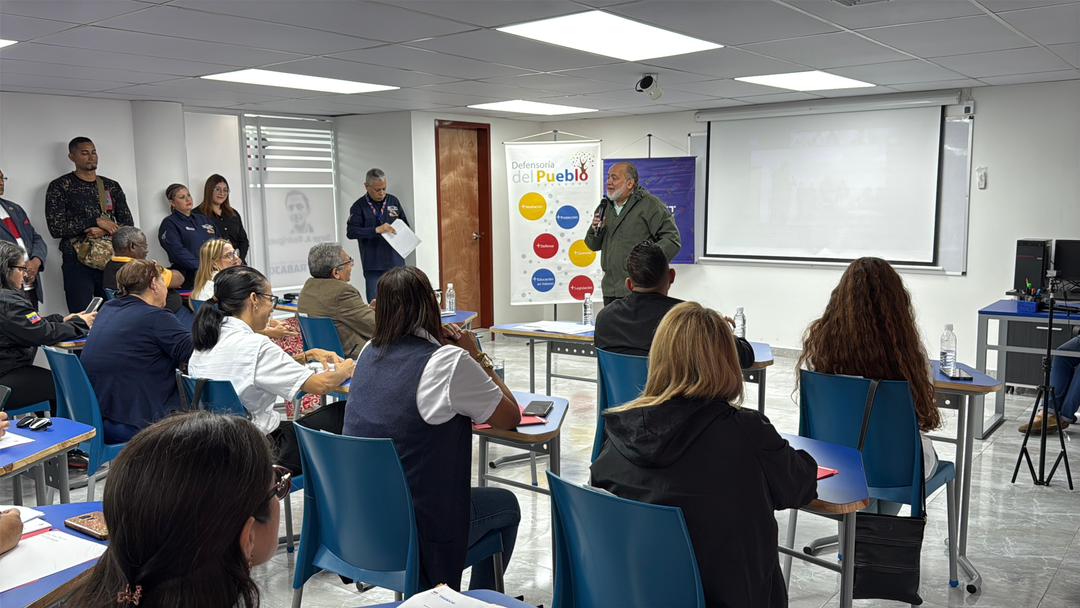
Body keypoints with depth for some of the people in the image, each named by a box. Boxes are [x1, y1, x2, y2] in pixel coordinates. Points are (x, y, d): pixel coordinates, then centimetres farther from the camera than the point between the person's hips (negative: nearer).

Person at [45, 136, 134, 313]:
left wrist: (104, 231, -12)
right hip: (77, 263, -3)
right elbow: (56, 228, -8)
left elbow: (128, 224, 8)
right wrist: (96, 221, -14)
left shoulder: (112, 186, 12)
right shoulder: (59, 186, 1)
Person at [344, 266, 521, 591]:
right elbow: (510, 418, -7)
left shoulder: (370, 352, 2)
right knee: (506, 505, 21)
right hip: (414, 530, -6)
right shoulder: (449, 361, -19)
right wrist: (477, 357, 1)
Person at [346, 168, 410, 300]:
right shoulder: (359, 206, -1)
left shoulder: (393, 201, 9)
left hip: (396, 263, 3)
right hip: (373, 265, -3)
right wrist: (376, 230, -21)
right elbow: (350, 232, -11)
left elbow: (406, 225, 18)